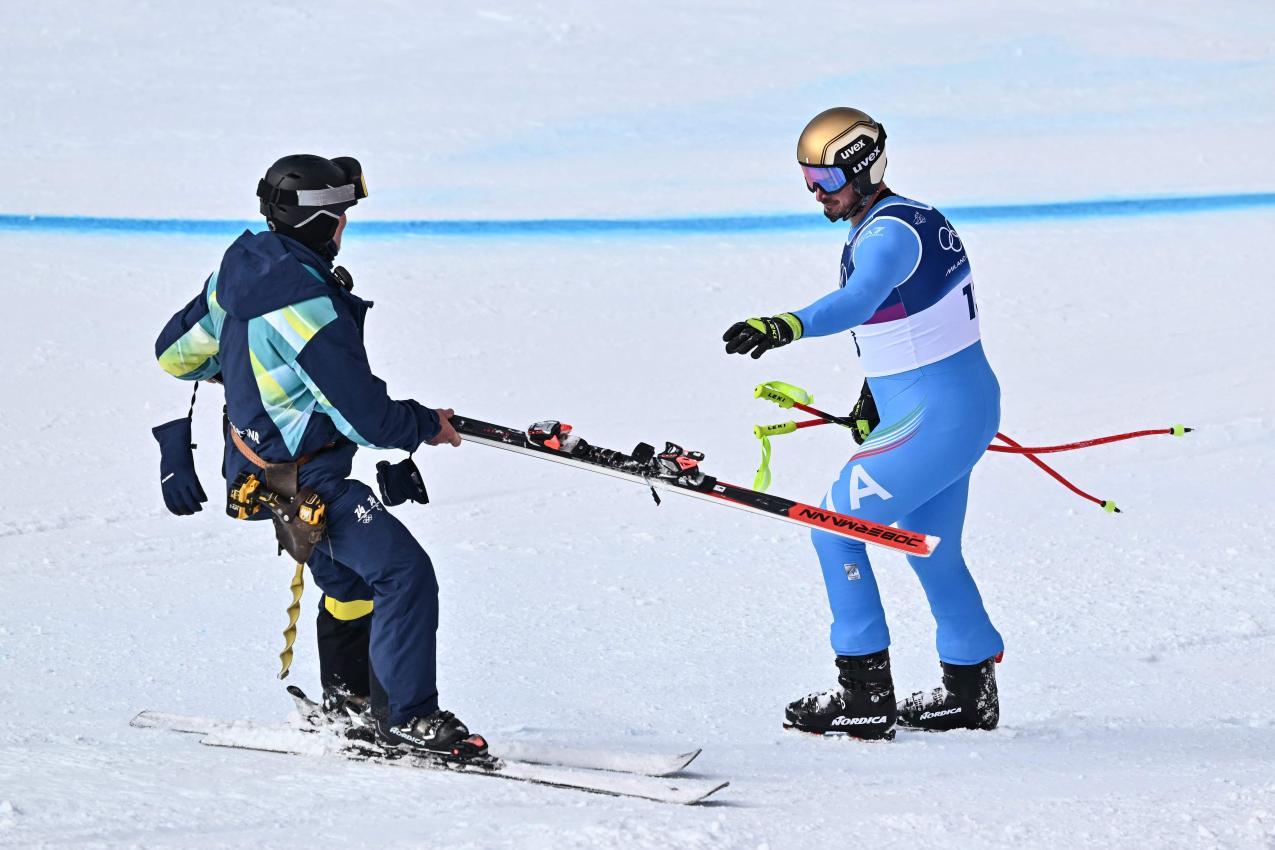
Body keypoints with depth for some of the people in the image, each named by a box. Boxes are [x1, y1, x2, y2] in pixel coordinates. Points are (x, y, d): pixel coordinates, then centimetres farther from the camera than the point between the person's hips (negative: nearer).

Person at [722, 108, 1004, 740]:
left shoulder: (887, 234, -20)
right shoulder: (910, 218, 12)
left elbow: (859, 301, -41)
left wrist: (788, 326, -56)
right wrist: (874, 393, 26)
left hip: (936, 417, -10)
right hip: (963, 405, 10)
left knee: (836, 528, -7)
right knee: (931, 549, 22)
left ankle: (866, 697, -5)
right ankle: (971, 690, 34)